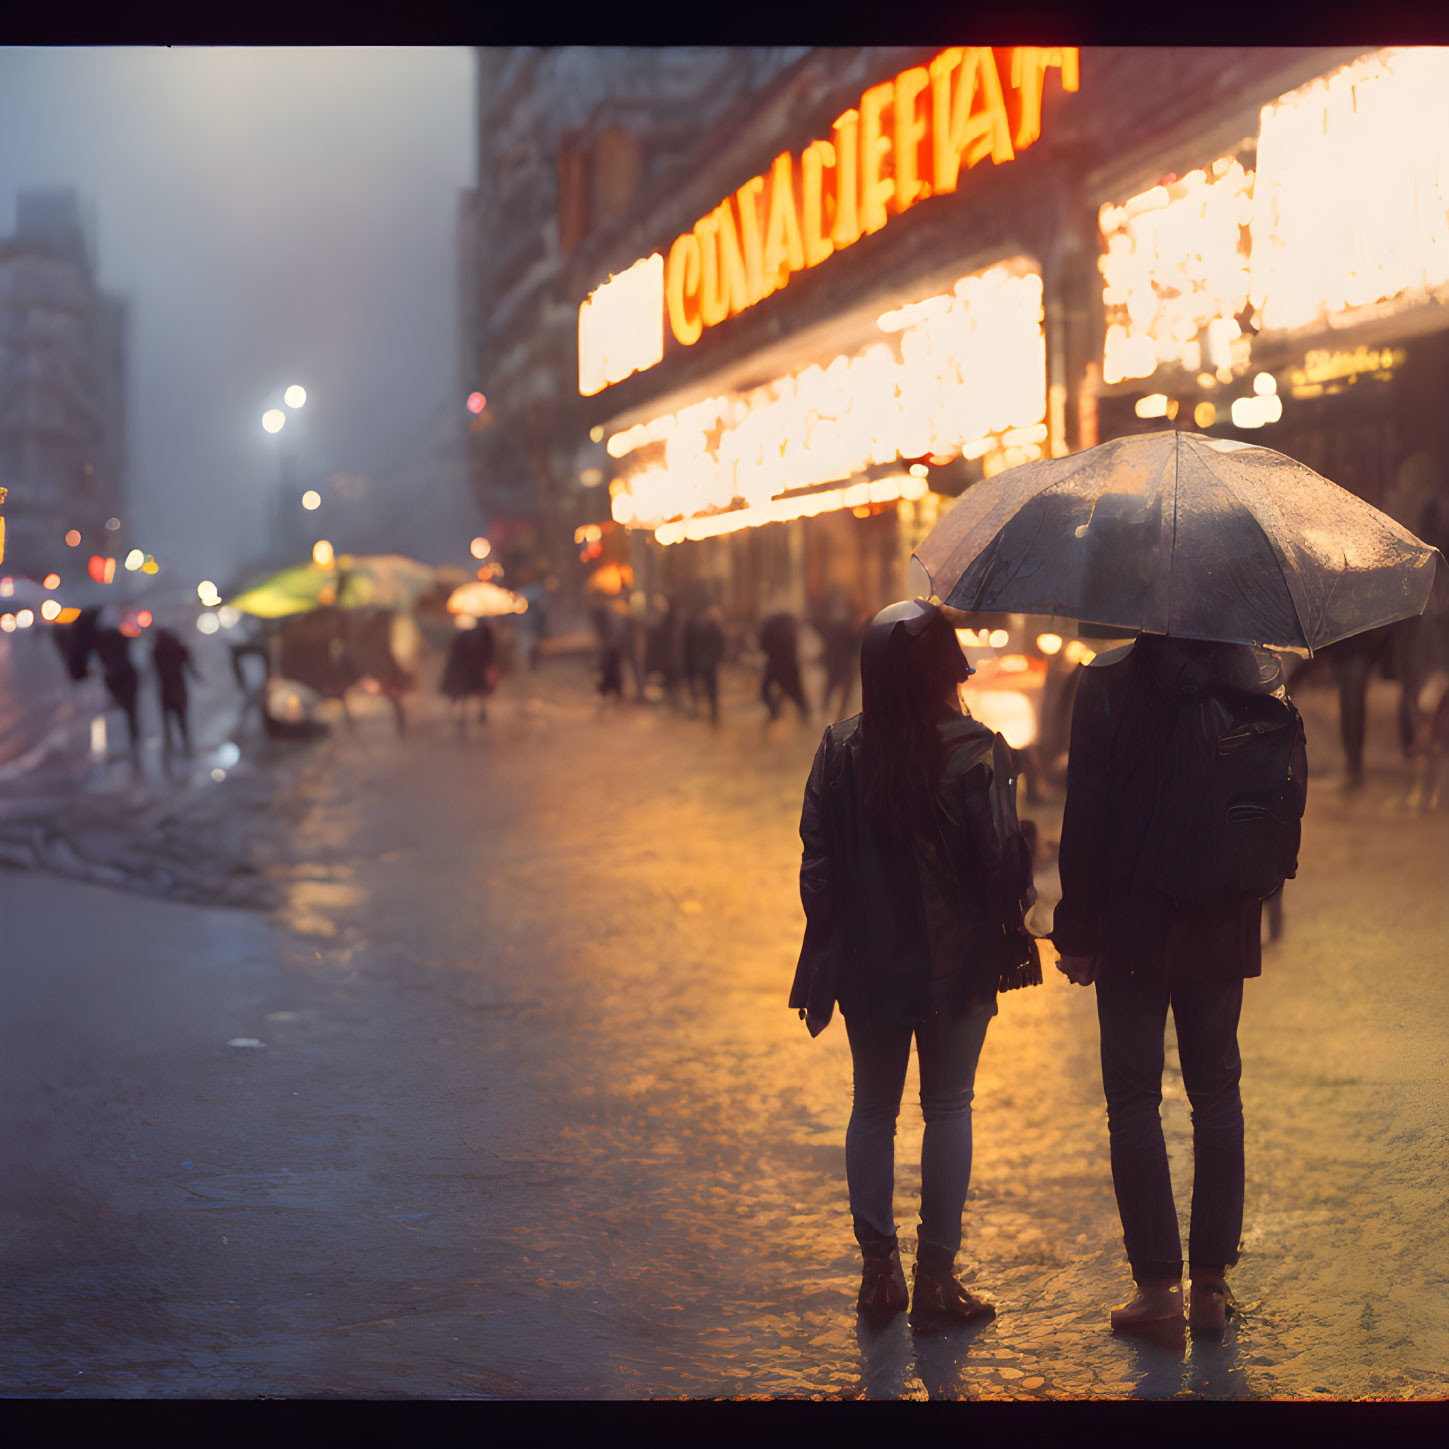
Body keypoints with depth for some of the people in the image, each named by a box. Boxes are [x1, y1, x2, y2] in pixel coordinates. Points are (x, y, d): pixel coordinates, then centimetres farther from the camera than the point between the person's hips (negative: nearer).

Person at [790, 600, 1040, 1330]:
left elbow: (818, 859, -3)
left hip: (867, 960, 3)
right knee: (948, 1108, 10)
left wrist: (824, 943, 8)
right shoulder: (975, 750, -14)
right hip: (954, 961, -2)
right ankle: (936, 1276, 12)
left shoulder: (840, 748, -5)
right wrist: (1010, 934, 4)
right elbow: (1000, 859, -13)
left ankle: (879, 1270, 19)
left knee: (873, 1110, 15)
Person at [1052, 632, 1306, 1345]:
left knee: (1133, 1100, 7)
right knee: (1217, 1093, 15)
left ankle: (1159, 1287, 5)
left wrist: (1077, 931, -6)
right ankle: (1212, 1283, 18)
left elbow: (1085, 819, -13)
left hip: (1134, 928, -3)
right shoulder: (1261, 681, -2)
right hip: (1223, 930, 3)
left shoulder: (1106, 683, -12)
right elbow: (1293, 788, 4)